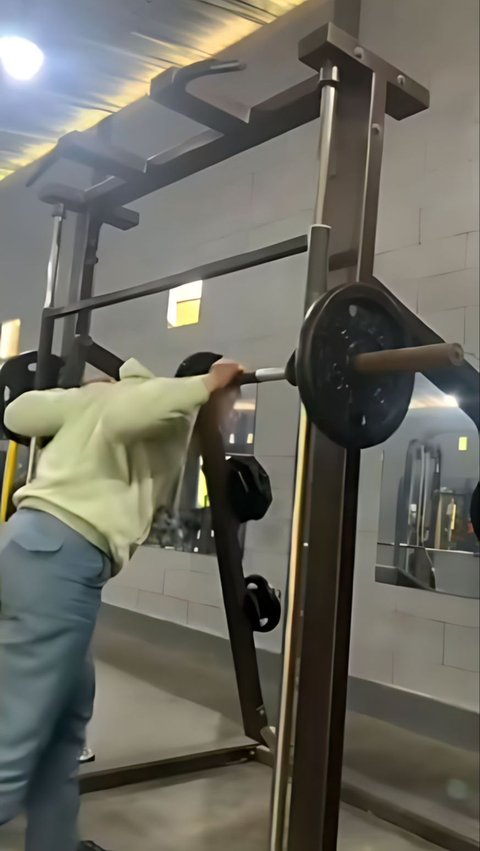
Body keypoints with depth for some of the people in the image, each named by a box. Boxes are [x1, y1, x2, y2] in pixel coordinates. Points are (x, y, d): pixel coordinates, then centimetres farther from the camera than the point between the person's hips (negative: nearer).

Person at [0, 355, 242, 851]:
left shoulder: (104, 391, 22)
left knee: (68, 711, 21)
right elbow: (125, 415, -24)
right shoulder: (172, 407, 0)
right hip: (58, 555, -9)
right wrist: (207, 384, -12)